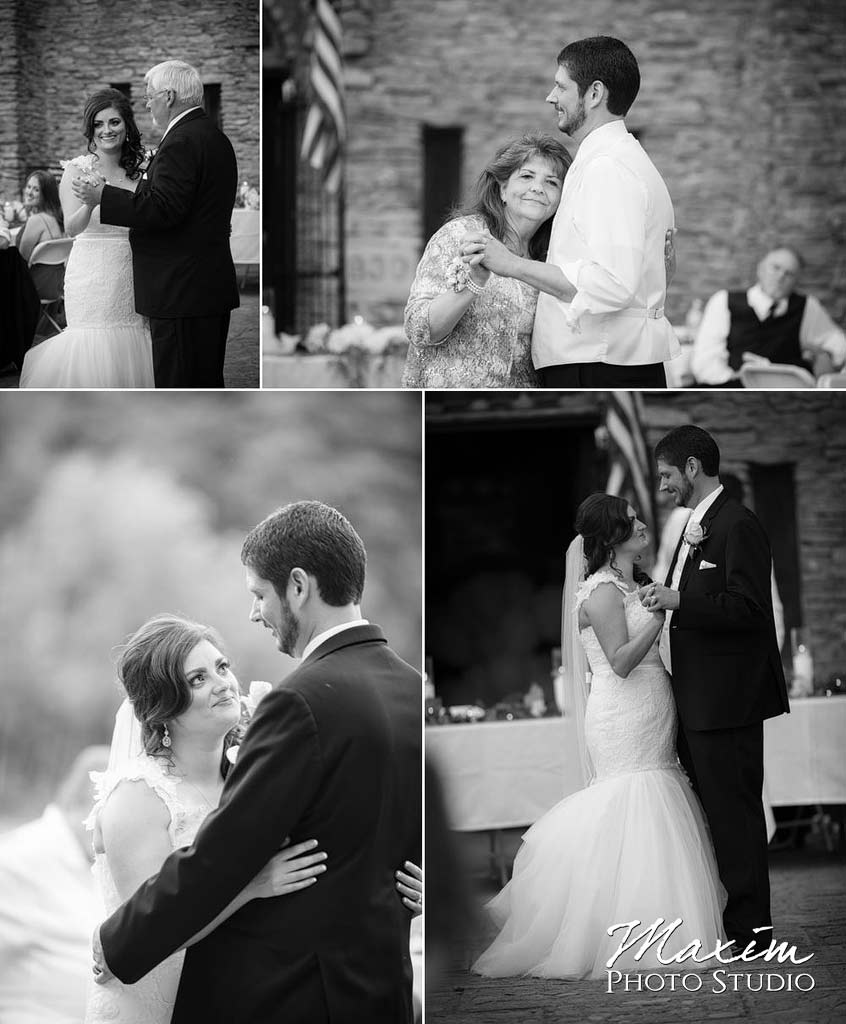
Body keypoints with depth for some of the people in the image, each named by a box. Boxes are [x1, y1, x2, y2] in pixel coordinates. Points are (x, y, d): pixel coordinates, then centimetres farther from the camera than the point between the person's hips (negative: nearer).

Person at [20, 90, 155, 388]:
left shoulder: (138, 172, 11)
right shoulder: (77, 170, -1)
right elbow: (72, 227, -16)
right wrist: (91, 201, -34)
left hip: (131, 279, 4)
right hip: (91, 277, -4)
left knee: (129, 350, 0)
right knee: (94, 351, -10)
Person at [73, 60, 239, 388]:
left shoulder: (182, 142, -16)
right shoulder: (215, 137, 16)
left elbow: (163, 208, -24)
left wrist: (103, 197, -14)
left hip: (182, 292, -10)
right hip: (213, 287, 11)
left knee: (178, 386, -8)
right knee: (207, 383, 15)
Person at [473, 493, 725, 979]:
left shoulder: (630, 584, 16)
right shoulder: (602, 590, -13)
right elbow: (621, 661, -21)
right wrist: (660, 615, -22)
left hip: (645, 715, 9)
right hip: (625, 718, -9)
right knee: (635, 814, -9)